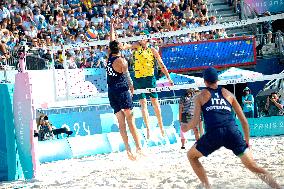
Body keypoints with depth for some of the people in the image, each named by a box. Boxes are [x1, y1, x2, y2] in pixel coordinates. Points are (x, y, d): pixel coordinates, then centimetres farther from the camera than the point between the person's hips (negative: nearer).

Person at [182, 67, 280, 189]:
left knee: (191, 156, 24)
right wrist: (247, 141, 30)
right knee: (253, 167, 6)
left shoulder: (201, 96, 17)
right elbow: (243, 120, 22)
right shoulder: (228, 94, 23)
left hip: (213, 133, -2)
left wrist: (186, 128, 27)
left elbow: (195, 121, 6)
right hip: (233, 131, 2)